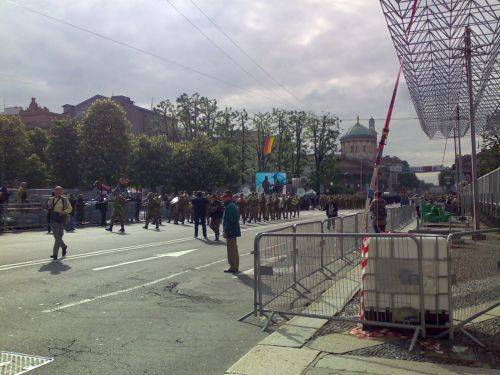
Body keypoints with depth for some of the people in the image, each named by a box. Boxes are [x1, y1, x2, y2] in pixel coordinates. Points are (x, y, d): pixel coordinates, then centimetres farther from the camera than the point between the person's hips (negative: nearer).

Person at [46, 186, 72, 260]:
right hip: (53, 220, 4)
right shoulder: (51, 200, 8)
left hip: (61, 219, -4)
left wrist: (64, 212, -14)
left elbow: (70, 208, 4)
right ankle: (64, 246, 33)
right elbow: (48, 208, 14)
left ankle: (55, 253, 0)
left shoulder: (65, 200, 0)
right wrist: (47, 207, -9)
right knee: (56, 236, 7)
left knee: (59, 237, -4)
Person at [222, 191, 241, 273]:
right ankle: (236, 267, 24)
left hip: (230, 232, -11)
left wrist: (226, 231, -22)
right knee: (234, 250, 16)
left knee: (231, 250, -5)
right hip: (234, 232, 11)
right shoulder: (233, 206, 16)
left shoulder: (229, 207, -18)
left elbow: (230, 221, -24)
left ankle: (233, 267, -1)